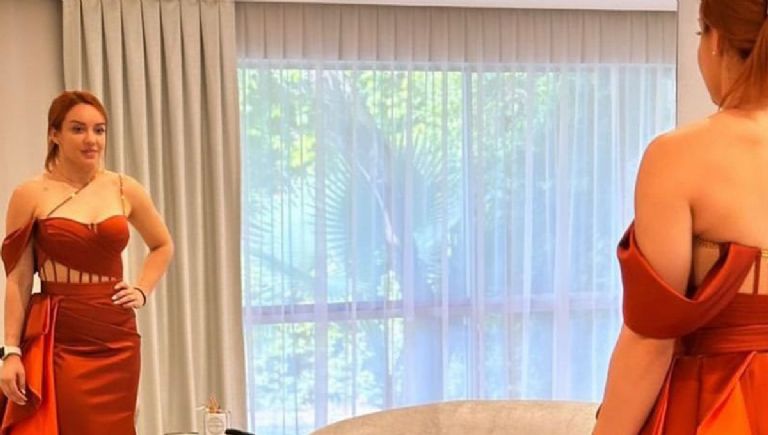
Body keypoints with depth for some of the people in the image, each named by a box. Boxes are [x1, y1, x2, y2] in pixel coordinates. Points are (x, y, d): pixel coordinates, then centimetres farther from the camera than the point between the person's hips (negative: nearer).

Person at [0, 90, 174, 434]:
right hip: (55, 339, -3)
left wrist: (142, 291, 8)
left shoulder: (125, 190, 6)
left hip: (115, 336, 3)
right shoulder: (30, 195, -3)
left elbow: (163, 245, 22)